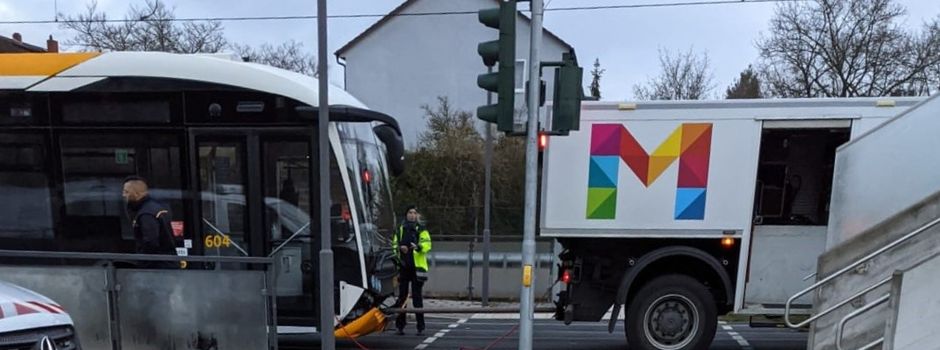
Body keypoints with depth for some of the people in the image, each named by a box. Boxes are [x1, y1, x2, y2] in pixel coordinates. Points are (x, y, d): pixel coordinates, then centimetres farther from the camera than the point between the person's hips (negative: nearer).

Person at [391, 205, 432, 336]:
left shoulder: (421, 229, 1)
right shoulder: (400, 229, 12)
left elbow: (427, 244, -12)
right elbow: (394, 245, 16)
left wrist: (418, 247, -33)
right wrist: (399, 248, -6)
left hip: (417, 267, -3)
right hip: (403, 267, 3)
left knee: (417, 296, -1)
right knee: (402, 296, 7)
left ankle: (421, 327, 6)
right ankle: (400, 325, 17)